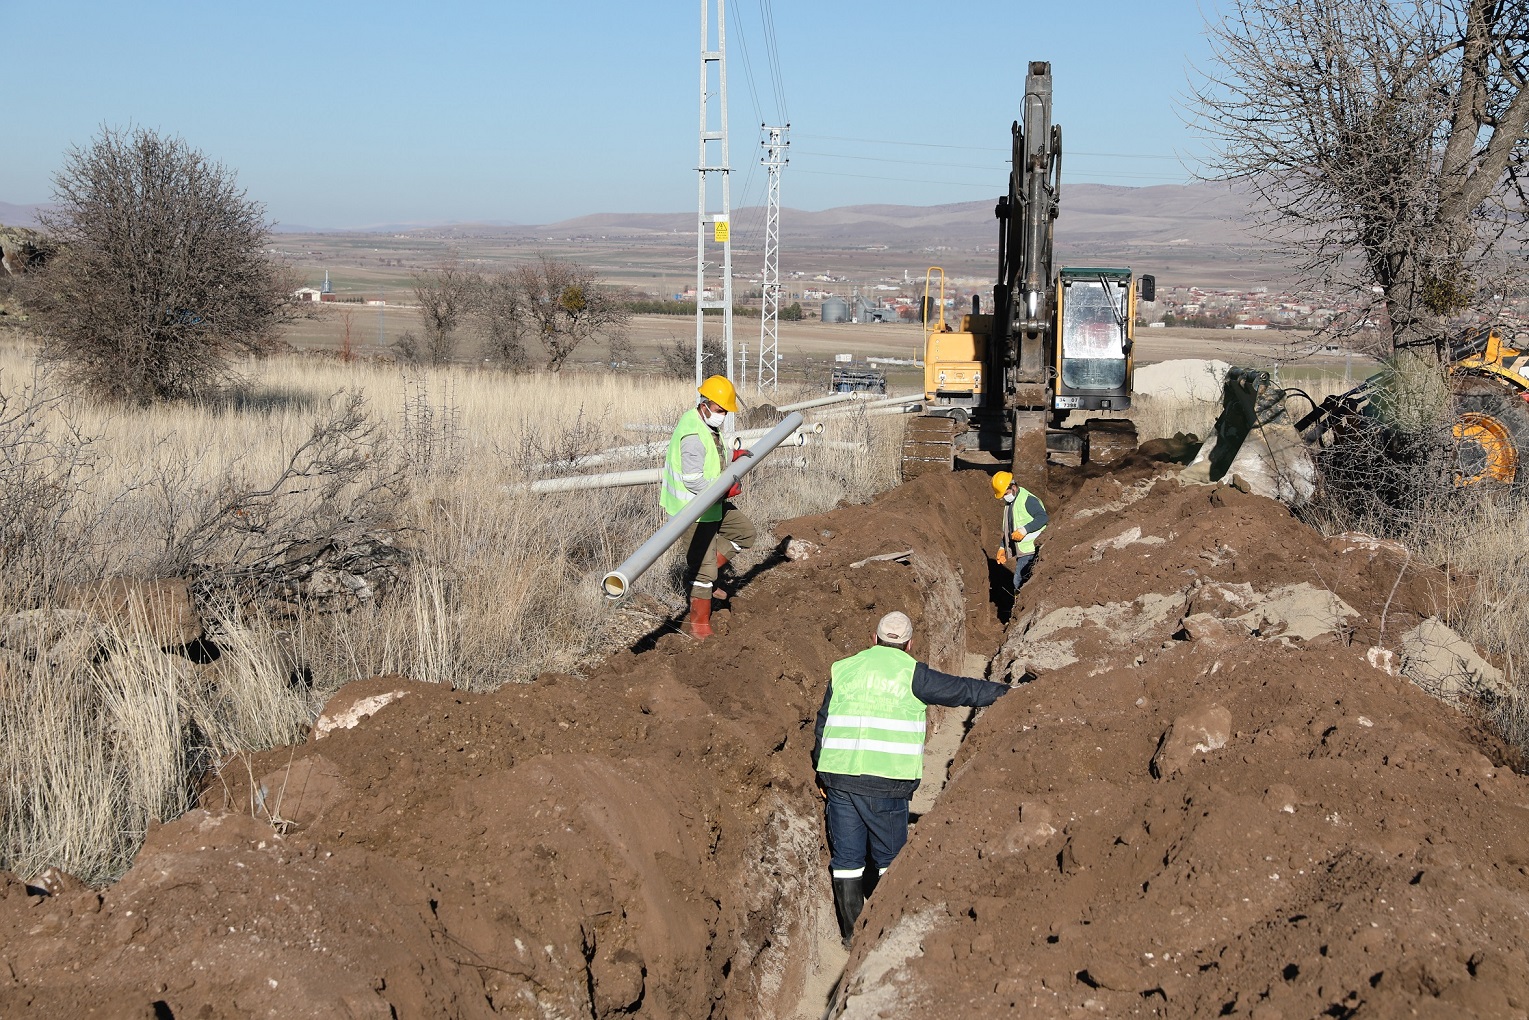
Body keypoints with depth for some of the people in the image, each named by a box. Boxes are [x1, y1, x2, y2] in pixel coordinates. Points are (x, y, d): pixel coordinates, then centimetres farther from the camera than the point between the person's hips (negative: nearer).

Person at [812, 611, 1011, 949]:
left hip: (839, 778, 3)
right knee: (890, 858, 12)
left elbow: (823, 724, 15)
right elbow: (962, 690, 7)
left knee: (846, 857, 9)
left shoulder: (843, 670, 11)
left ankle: (851, 934, 12)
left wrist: (822, 775, 23)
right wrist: (1006, 692, 22)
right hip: (886, 784, -3)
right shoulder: (912, 674, 0)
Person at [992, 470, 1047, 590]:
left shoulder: (1028, 500, -12)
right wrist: (1002, 547, 19)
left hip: (1030, 550, -10)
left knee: (1019, 582, -16)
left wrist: (1025, 530, -27)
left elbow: (1043, 517, -21)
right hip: (1020, 552, 10)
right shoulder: (1008, 503, 18)